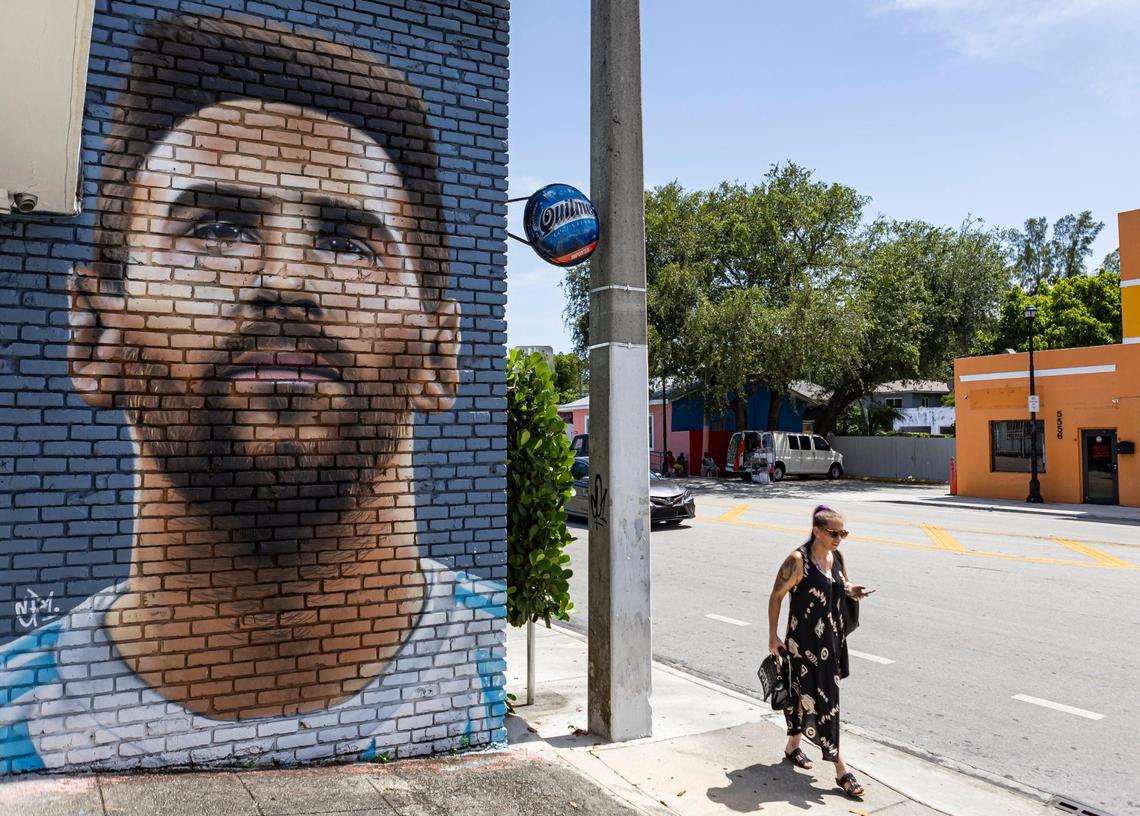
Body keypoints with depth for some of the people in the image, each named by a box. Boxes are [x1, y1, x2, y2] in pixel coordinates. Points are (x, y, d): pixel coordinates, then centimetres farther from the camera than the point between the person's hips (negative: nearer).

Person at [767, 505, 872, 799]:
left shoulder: (837, 556, 2)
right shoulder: (798, 560, -19)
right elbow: (776, 596, -11)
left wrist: (851, 590, -5)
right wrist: (773, 636, -9)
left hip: (832, 637, 7)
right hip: (805, 640, -7)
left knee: (804, 693, 20)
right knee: (823, 698, -5)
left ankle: (793, 745, 38)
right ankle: (840, 768, 3)